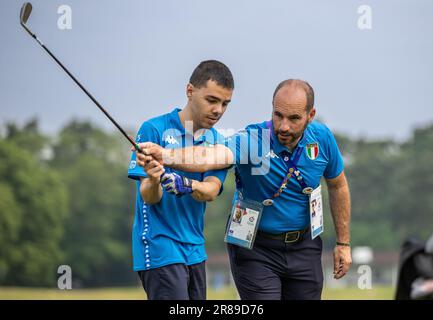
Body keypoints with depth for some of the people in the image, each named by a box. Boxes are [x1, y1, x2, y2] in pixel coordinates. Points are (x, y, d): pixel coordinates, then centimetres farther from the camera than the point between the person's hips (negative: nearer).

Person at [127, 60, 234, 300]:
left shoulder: (216, 141, 7)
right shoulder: (154, 130, -9)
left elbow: (211, 191, -9)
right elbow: (148, 198, -12)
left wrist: (187, 185, -32)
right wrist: (153, 182, -36)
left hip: (195, 250, 6)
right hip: (160, 248, -6)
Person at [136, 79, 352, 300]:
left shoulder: (322, 138, -10)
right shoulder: (252, 140, -24)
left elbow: (338, 185, 8)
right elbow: (213, 156, -45)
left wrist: (343, 243, 10)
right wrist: (166, 156, -66)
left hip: (304, 246, 4)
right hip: (256, 248, -4)